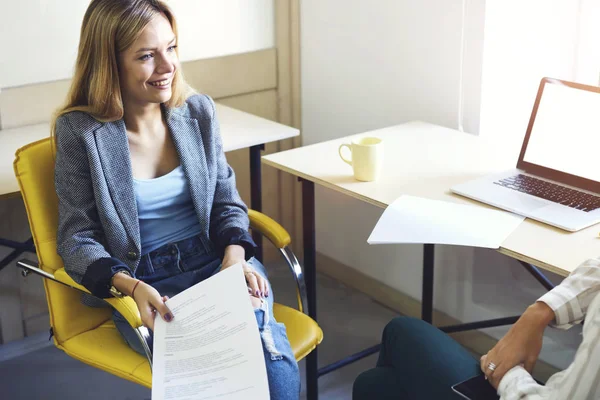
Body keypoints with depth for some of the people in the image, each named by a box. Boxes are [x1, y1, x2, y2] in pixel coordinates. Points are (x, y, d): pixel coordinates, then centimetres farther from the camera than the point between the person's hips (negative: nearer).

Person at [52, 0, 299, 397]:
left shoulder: (198, 110, 6)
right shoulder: (80, 132, -5)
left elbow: (227, 202, 11)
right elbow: (77, 239, -4)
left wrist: (235, 257, -11)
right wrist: (132, 287, -23)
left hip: (216, 261, 3)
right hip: (143, 283, -2)